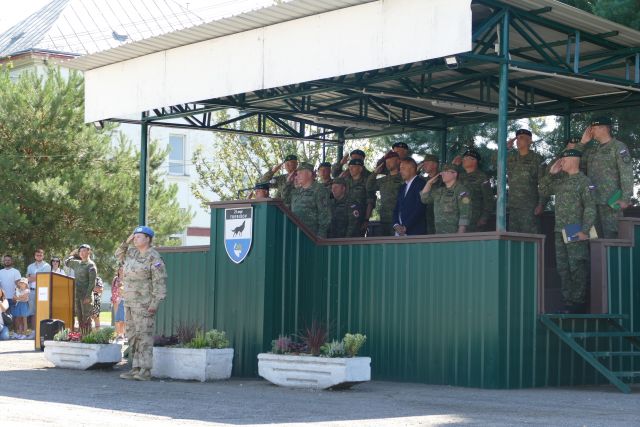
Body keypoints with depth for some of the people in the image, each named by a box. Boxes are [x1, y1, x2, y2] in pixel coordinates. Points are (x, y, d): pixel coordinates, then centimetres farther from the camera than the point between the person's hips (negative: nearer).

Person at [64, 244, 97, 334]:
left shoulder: (91, 265, -5)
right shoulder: (77, 263, 15)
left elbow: (92, 282, -12)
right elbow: (66, 262, 35)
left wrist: (88, 296, -18)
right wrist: (73, 254, 24)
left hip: (85, 296, -7)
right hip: (77, 295, 7)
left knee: (86, 317, -8)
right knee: (79, 317, 7)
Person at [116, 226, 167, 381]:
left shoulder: (154, 258, -10)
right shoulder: (133, 253, 14)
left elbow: (160, 282, -14)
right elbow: (119, 255, 33)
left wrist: (155, 303, -20)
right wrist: (126, 242, 16)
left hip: (144, 303, -9)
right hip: (130, 302, 9)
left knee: (144, 336, -10)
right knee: (133, 336, 8)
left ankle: (145, 371, -10)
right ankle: (136, 369, 12)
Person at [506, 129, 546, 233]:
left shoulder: (537, 159, 0)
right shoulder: (510, 158, 13)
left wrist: (541, 204, -11)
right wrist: (505, 147, 3)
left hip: (530, 207, -5)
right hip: (513, 205, 5)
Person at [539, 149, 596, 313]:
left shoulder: (584, 181, -7)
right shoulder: (561, 180, 15)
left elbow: (590, 207, -13)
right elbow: (544, 190, 25)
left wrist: (584, 230, -20)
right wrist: (551, 174, 10)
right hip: (560, 232, 8)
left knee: (577, 267, -6)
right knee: (562, 268, 9)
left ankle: (578, 303, -2)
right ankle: (568, 301, 16)